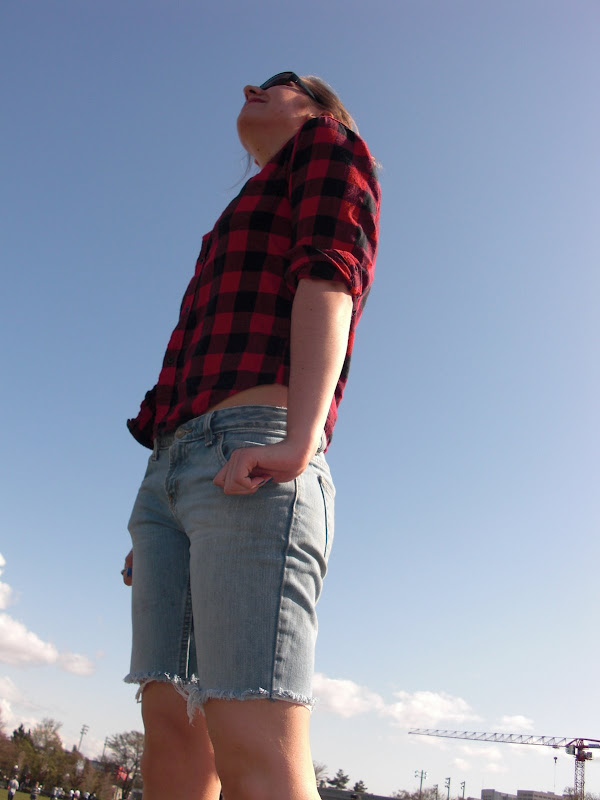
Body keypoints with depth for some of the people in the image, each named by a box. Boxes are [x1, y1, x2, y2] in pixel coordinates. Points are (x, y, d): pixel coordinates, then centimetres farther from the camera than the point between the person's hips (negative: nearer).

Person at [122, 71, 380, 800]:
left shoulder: (329, 145, 15)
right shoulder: (239, 236, 37)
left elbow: (333, 277, -6)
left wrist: (298, 439, -23)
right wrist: (161, 534, 21)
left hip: (255, 468, -9)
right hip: (172, 472, 9)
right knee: (170, 735, 0)